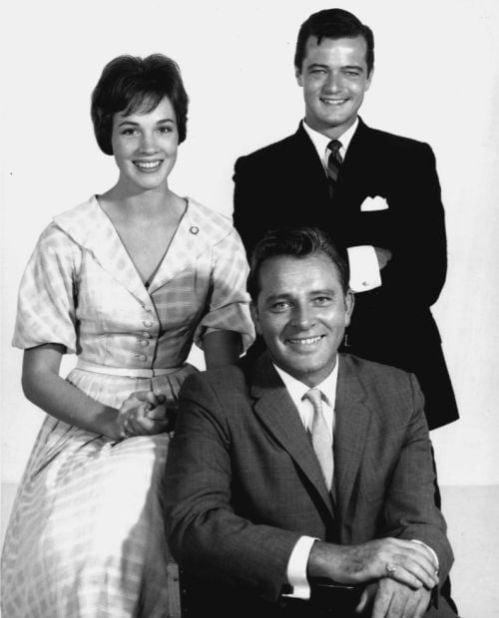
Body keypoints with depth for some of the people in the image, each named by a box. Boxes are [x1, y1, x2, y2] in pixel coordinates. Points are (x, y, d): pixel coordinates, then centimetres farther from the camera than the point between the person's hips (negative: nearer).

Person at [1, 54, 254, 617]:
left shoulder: (217, 240, 3)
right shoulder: (68, 239, -2)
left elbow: (224, 371, 3)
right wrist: (112, 421, -17)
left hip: (184, 429, 1)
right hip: (88, 428, -1)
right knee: (87, 548, -31)